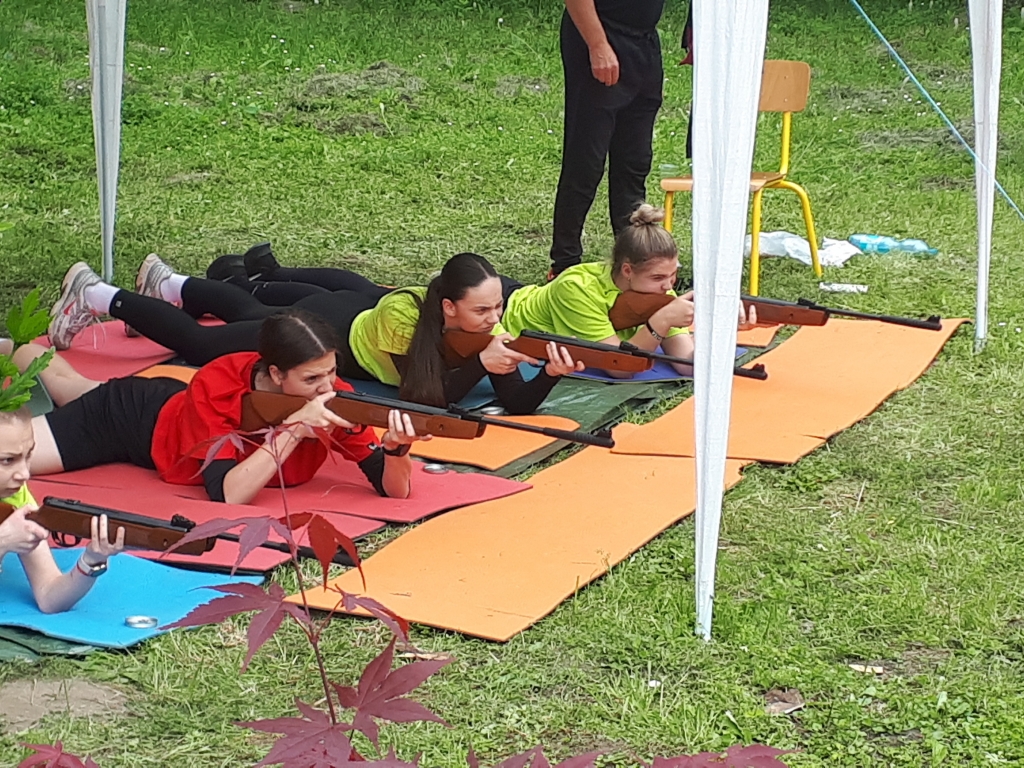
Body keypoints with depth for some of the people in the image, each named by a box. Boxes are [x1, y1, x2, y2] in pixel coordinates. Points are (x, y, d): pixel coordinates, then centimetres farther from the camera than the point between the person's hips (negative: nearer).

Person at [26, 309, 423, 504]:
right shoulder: (214, 389, -42)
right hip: (133, 419, -5)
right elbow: (225, 495, -50)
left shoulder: (335, 400, -32)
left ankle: (26, 354, 58)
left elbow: (395, 490, -34)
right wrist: (292, 430, -55)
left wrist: (397, 448, -55)